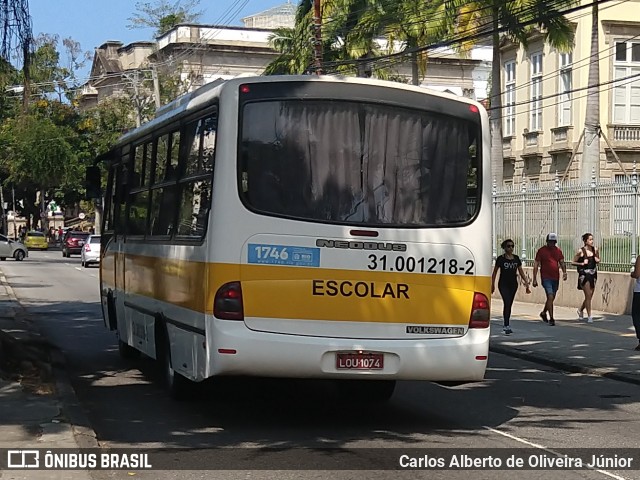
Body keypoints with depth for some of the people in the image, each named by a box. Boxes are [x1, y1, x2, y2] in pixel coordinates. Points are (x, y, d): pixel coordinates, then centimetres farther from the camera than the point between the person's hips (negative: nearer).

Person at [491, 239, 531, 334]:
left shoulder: (516, 258, 6)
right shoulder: (501, 258, -5)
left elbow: (521, 271, 10)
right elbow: (495, 272, 1)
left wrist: (526, 281, 1)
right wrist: (493, 284, 1)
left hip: (513, 284, 5)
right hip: (503, 284, -5)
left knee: (509, 305, 11)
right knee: (507, 303, -17)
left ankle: (506, 325, 24)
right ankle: (507, 326, -19)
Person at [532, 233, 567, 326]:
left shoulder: (558, 251, 9)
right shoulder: (541, 250, -3)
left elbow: (562, 263, 9)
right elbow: (536, 264, -2)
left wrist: (564, 272, -11)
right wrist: (534, 279, -7)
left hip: (555, 278, 5)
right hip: (546, 278, -5)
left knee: (551, 298, 16)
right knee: (550, 297, -15)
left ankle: (543, 313, 39)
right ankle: (551, 318, -14)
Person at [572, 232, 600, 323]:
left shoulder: (595, 250, 2)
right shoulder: (581, 251, -10)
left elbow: (598, 260, 17)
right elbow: (573, 262, -3)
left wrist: (597, 260, -6)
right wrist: (582, 263, -17)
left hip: (593, 274, 5)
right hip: (584, 275, -5)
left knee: (590, 296, 11)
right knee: (588, 296, -7)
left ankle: (580, 310, 36)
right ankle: (589, 316, 1)